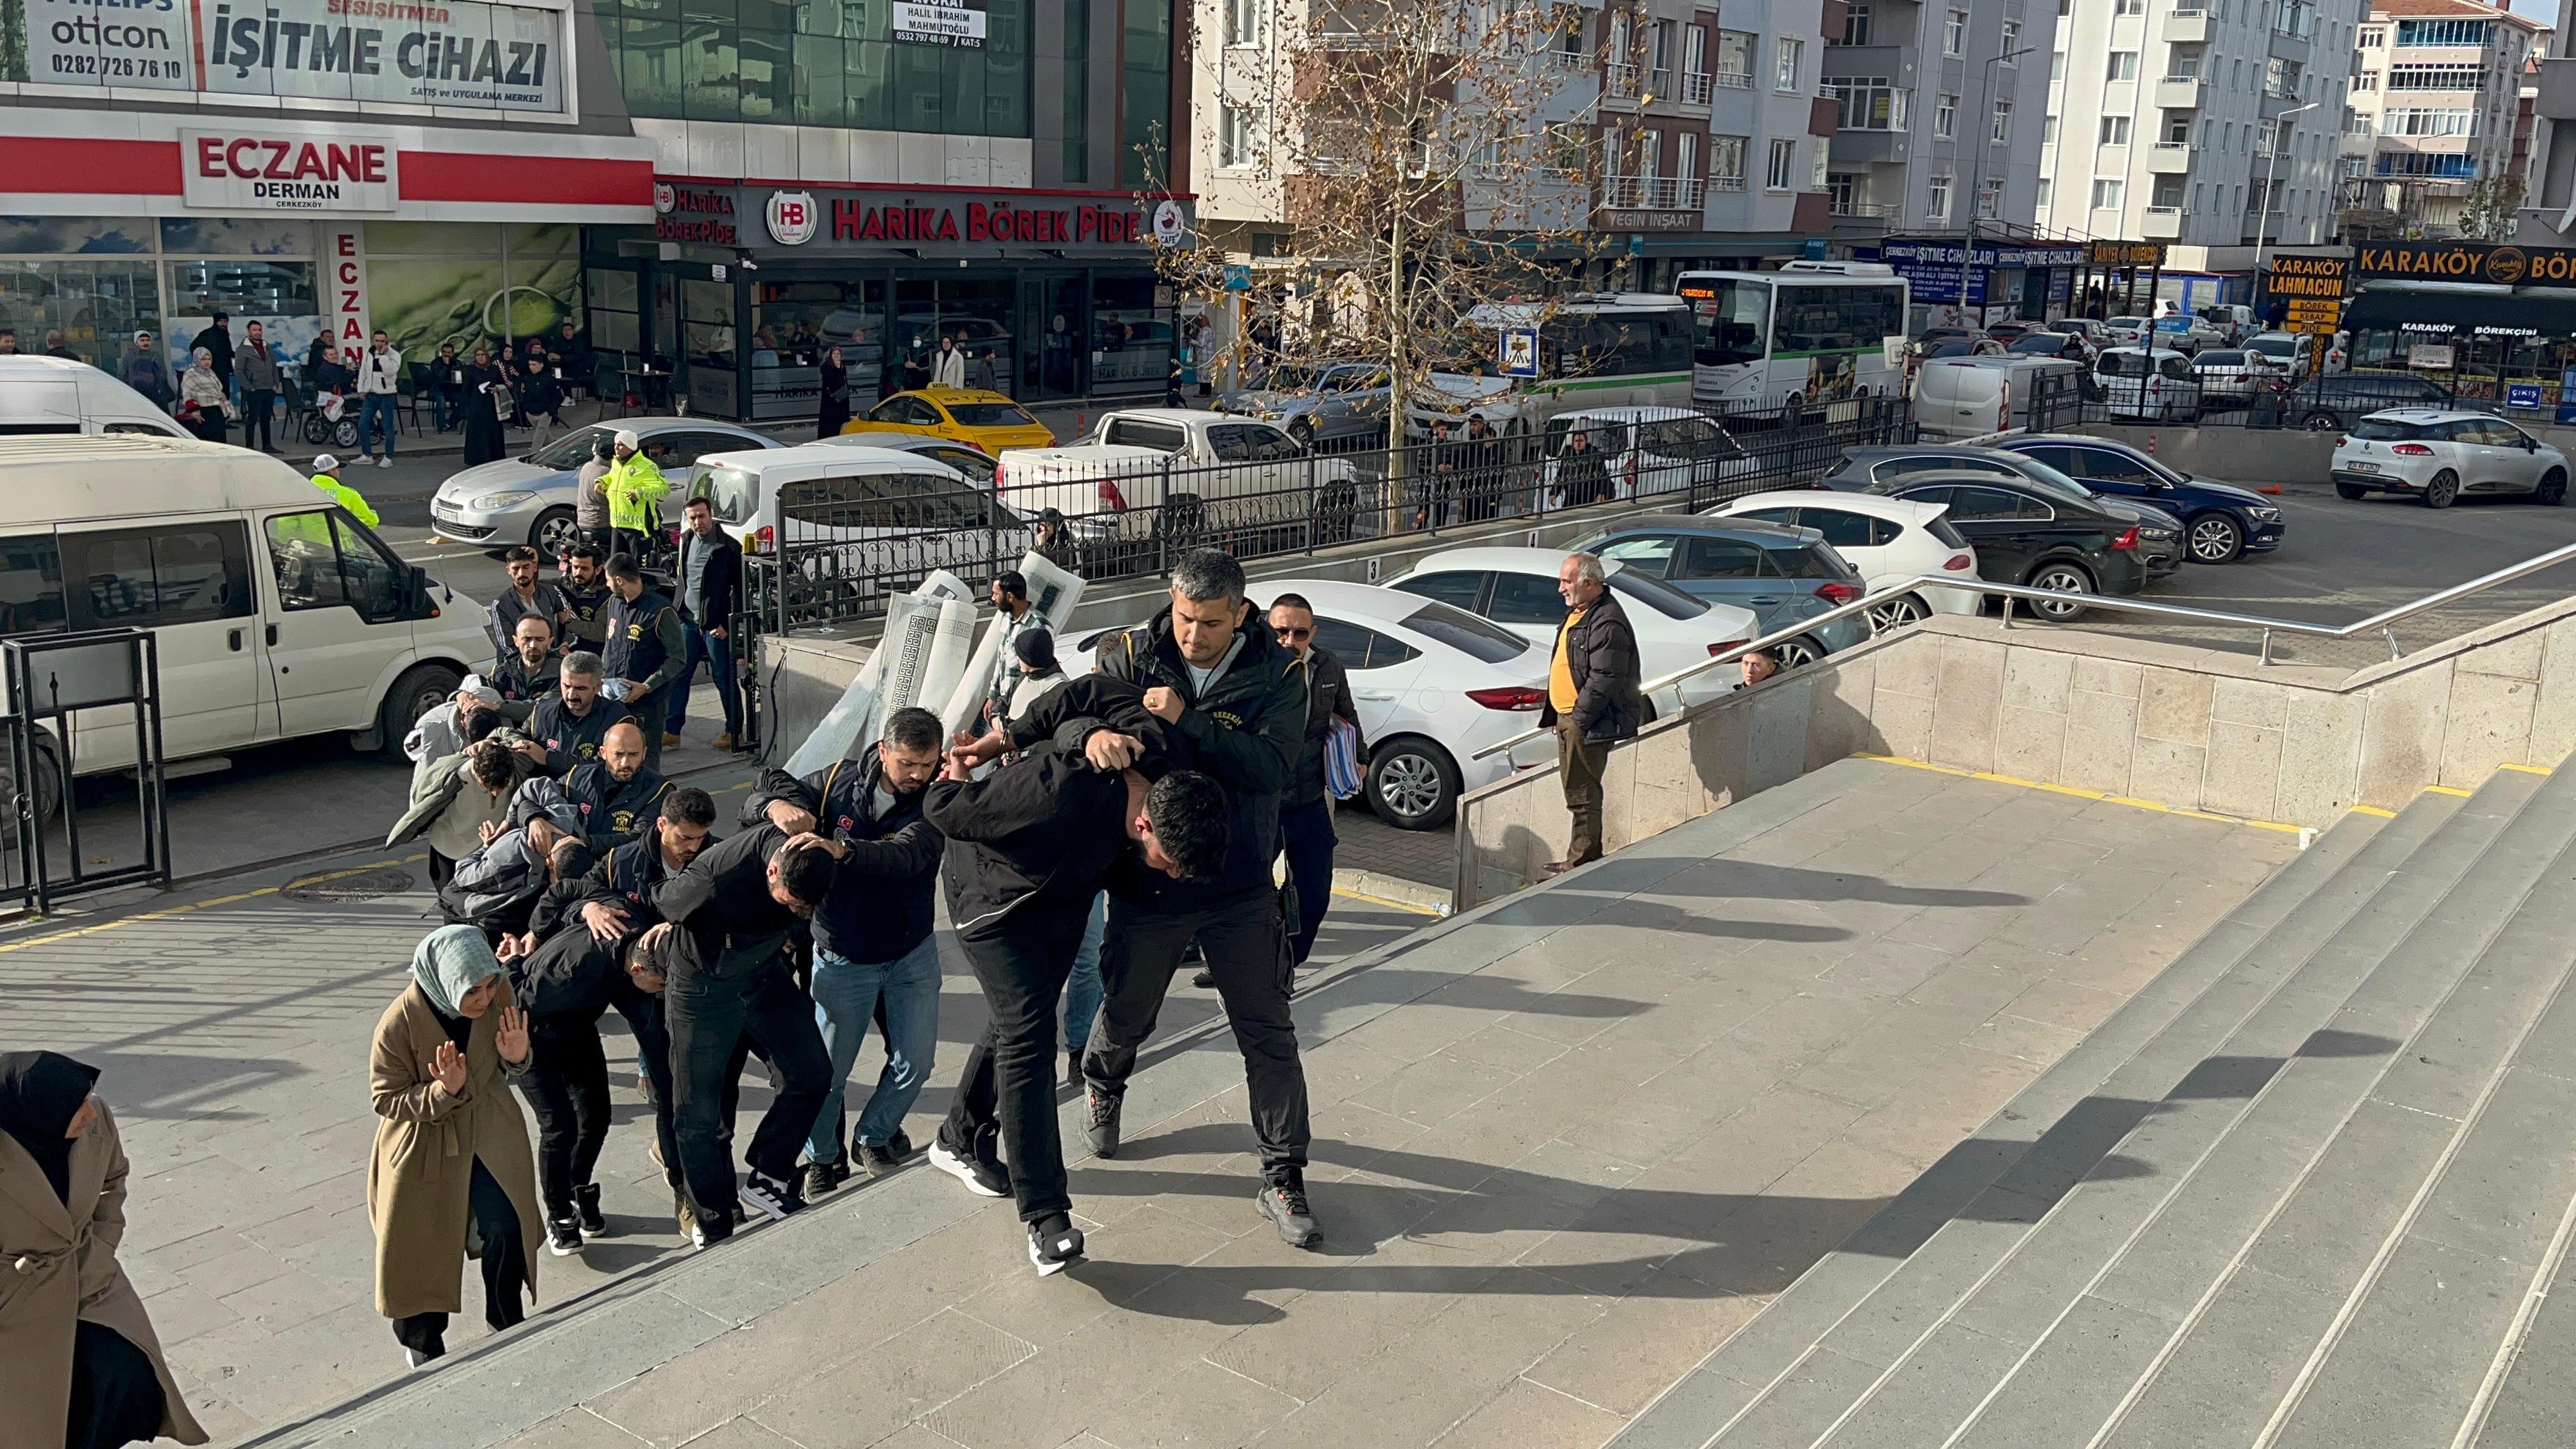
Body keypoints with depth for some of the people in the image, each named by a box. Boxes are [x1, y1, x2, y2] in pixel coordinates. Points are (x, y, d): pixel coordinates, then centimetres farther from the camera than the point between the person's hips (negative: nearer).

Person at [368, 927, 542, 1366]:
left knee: (505, 1227, -3)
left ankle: (508, 1327, 21)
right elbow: (387, 1100, -16)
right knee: (420, 1246, 9)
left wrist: (515, 1058, -22)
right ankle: (422, 1343, 33)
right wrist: (443, 1091, -32)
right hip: (423, 1143, -3)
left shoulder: (498, 993, -16)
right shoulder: (398, 1024, -28)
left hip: (487, 1130, 3)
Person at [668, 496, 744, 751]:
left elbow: (739, 589, -9)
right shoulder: (686, 541, 8)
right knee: (678, 676, 4)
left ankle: (734, 731, 14)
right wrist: (678, 612, 14)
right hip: (689, 621, 6)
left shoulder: (729, 547, -10)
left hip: (715, 624, -5)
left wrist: (727, 624, -13)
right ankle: (672, 729, 10)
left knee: (724, 680, 2)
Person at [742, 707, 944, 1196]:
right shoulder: (841, 780, -11)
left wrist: (844, 851, -51)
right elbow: (762, 794, -8)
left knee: (914, 1062, 8)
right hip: (843, 958, 0)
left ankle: (873, 1137, 35)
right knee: (828, 1068, 5)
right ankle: (824, 1157, 30)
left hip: (912, 954, 1)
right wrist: (778, 805, -34)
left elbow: (906, 856, -34)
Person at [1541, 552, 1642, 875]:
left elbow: (1604, 680, -24)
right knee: (1577, 791, 17)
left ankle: (1580, 864, 2)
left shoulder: (1607, 623, -20)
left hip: (1587, 724, -11)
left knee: (1582, 795, -4)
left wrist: (1579, 719, -20)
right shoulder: (1578, 612, 14)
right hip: (1569, 718, 11)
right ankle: (1587, 857, 27)